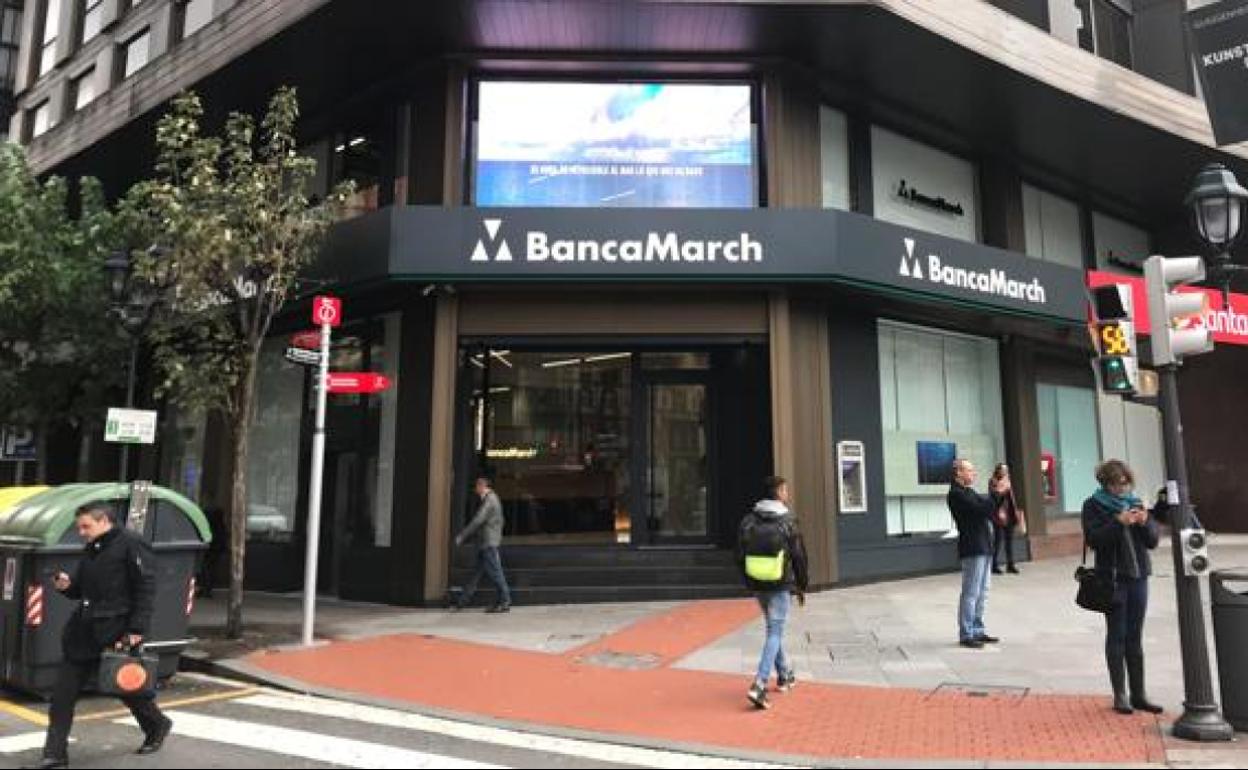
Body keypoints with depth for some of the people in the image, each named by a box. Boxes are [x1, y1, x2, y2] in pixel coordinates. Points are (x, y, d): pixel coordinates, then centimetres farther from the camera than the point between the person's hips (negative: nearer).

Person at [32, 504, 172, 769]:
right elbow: (81, 589, 20)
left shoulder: (131, 544, -13)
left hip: (116, 633, -7)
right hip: (84, 631, 7)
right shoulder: (91, 551, 12)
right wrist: (66, 586, -3)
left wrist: (137, 629, -20)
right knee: (63, 692, 4)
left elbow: (146, 588, -16)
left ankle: (157, 727, 33)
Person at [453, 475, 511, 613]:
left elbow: (477, 521, -20)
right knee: (478, 572, 11)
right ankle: (464, 600, 15)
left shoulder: (489, 500, -15)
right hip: (485, 543, 10)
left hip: (489, 544, -10)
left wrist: (462, 536, -15)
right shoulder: (492, 498, 16)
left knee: (495, 572, -6)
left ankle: (505, 603, -2)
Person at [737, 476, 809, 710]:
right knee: (775, 634, -1)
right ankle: (758, 686, -12)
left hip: (757, 585, 5)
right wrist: (801, 586, 5)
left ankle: (785, 675, 35)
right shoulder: (788, 521, -10)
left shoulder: (748, 521, -1)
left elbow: (741, 556, 2)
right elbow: (799, 557, -6)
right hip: (780, 586, -4)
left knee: (774, 629, 22)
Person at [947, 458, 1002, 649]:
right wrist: (997, 493, -15)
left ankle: (977, 631, 22)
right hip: (972, 549, -10)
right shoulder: (956, 494, -13)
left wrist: (1000, 492, 4)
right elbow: (980, 508, -23)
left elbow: (988, 508, 17)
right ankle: (966, 635, -1)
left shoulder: (968, 492, 19)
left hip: (984, 547, 10)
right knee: (971, 593, -6)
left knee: (982, 593, 14)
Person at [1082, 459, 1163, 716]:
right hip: (1112, 578, -4)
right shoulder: (1093, 505, -2)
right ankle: (1120, 695, 7)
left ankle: (1139, 694, 15)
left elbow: (1152, 541, 9)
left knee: (1135, 637, 8)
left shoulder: (1136, 503, 10)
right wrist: (1119, 522, -22)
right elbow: (1093, 539, -12)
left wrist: (1145, 523, -11)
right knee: (1117, 636, 1)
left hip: (1138, 576, 4)